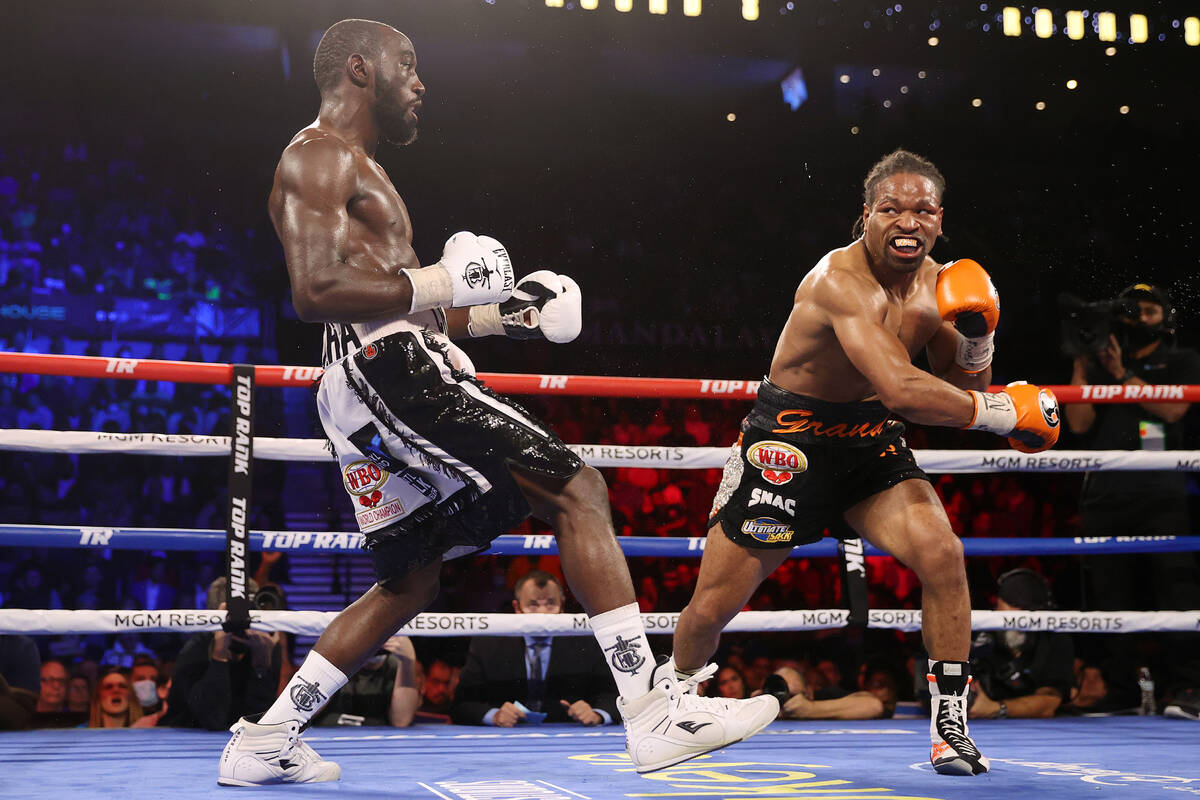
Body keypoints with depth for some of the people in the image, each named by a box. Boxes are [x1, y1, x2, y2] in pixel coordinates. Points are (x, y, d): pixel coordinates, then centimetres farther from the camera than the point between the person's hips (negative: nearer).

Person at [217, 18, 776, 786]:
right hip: (390, 370, -11)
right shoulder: (320, 154, -5)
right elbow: (316, 290, -20)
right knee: (576, 491, -15)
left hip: (385, 382, 11)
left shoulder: (357, 168, 28)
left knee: (410, 579, 18)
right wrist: (441, 282, -16)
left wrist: (499, 313, 19)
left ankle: (263, 742, 20)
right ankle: (652, 707, -19)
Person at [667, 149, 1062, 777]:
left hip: (870, 441, 6)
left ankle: (951, 727, -7)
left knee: (941, 552, -20)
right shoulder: (842, 279, -26)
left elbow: (961, 391, 11)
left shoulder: (933, 284, -1)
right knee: (713, 606, -1)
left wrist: (976, 337, -9)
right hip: (788, 442, -5)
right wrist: (1003, 414, -28)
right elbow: (902, 391, -37)